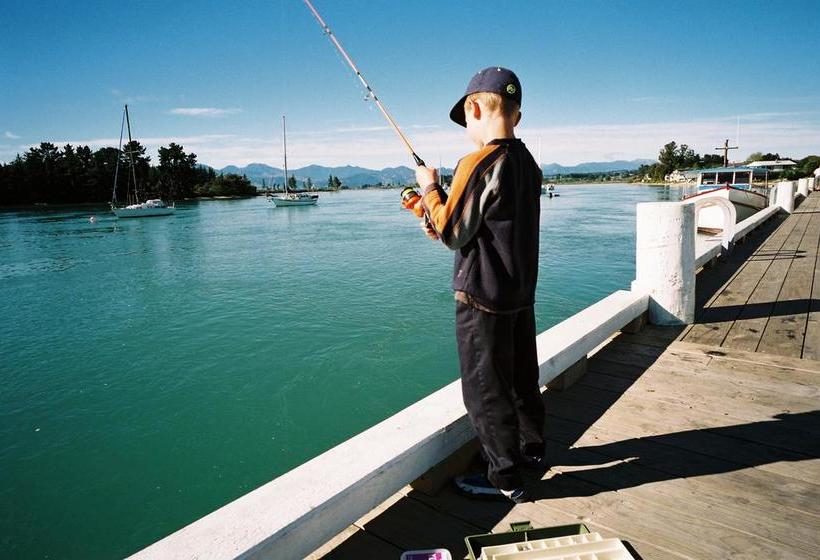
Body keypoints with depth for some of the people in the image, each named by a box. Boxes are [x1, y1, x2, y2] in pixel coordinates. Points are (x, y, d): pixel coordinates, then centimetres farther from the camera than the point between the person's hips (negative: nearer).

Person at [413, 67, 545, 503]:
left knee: (485, 389, 5)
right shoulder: (528, 164, 7)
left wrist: (430, 188, -2)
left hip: (482, 297, -9)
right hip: (521, 291, 9)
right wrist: (441, 219, 14)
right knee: (521, 376, 22)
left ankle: (505, 479, 18)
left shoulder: (478, 164, -20)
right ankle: (531, 448, 41)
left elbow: (453, 234, -15)